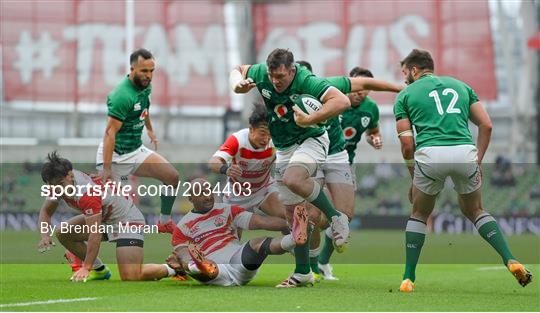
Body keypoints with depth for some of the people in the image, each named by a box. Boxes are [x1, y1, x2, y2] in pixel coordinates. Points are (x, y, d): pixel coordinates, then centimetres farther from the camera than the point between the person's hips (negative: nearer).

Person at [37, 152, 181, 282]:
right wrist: (45, 236, -17)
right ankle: (99, 269, 14)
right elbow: (46, 212, 4)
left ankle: (168, 269, 2)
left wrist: (86, 267, -35)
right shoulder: (59, 184, -8)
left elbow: (96, 233, -35)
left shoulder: (87, 192, -34)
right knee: (62, 233, -1)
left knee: (130, 277, -25)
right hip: (103, 219, 10)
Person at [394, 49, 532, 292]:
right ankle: (510, 261, 3)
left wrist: (414, 179, 21)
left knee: (419, 215, 21)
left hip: (430, 154, -2)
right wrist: (478, 161, 20)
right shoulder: (459, 85, 27)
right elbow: (486, 125, 17)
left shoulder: (406, 95, 18)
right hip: (465, 152, 2)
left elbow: (407, 144, 11)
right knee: (474, 211, 23)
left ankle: (408, 279, 15)